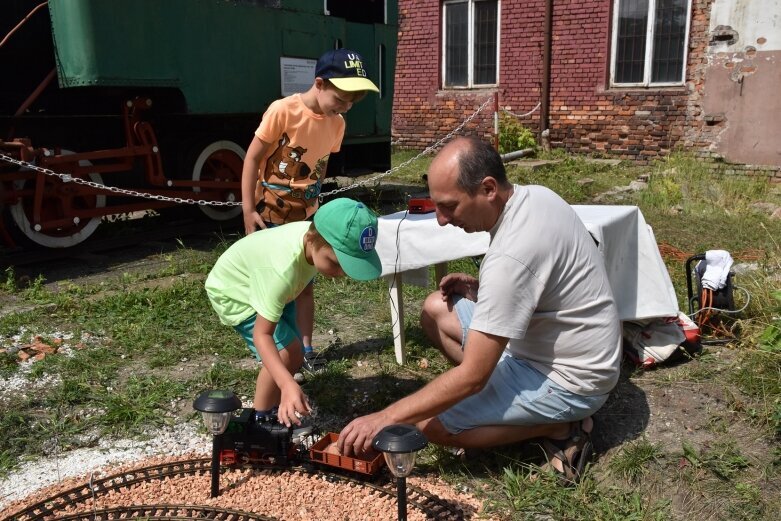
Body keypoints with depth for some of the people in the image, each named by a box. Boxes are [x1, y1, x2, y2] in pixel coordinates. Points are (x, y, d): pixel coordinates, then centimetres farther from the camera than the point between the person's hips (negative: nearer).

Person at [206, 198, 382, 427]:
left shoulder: (316, 239, -23)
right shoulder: (282, 269, -46)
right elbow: (262, 334, -42)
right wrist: (288, 384, -53)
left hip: (263, 282, 8)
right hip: (234, 291, -8)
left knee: (294, 357, 10)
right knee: (285, 353, -21)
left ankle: (275, 409, 34)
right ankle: (260, 420, -1)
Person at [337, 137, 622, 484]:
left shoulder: (512, 254, -31)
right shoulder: (534, 195, -3)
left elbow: (471, 377, -28)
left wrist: (384, 418, -20)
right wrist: (481, 289, 1)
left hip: (571, 379, -9)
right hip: (567, 347, 10)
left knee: (429, 423, -12)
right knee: (437, 309, 10)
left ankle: (560, 427, -2)